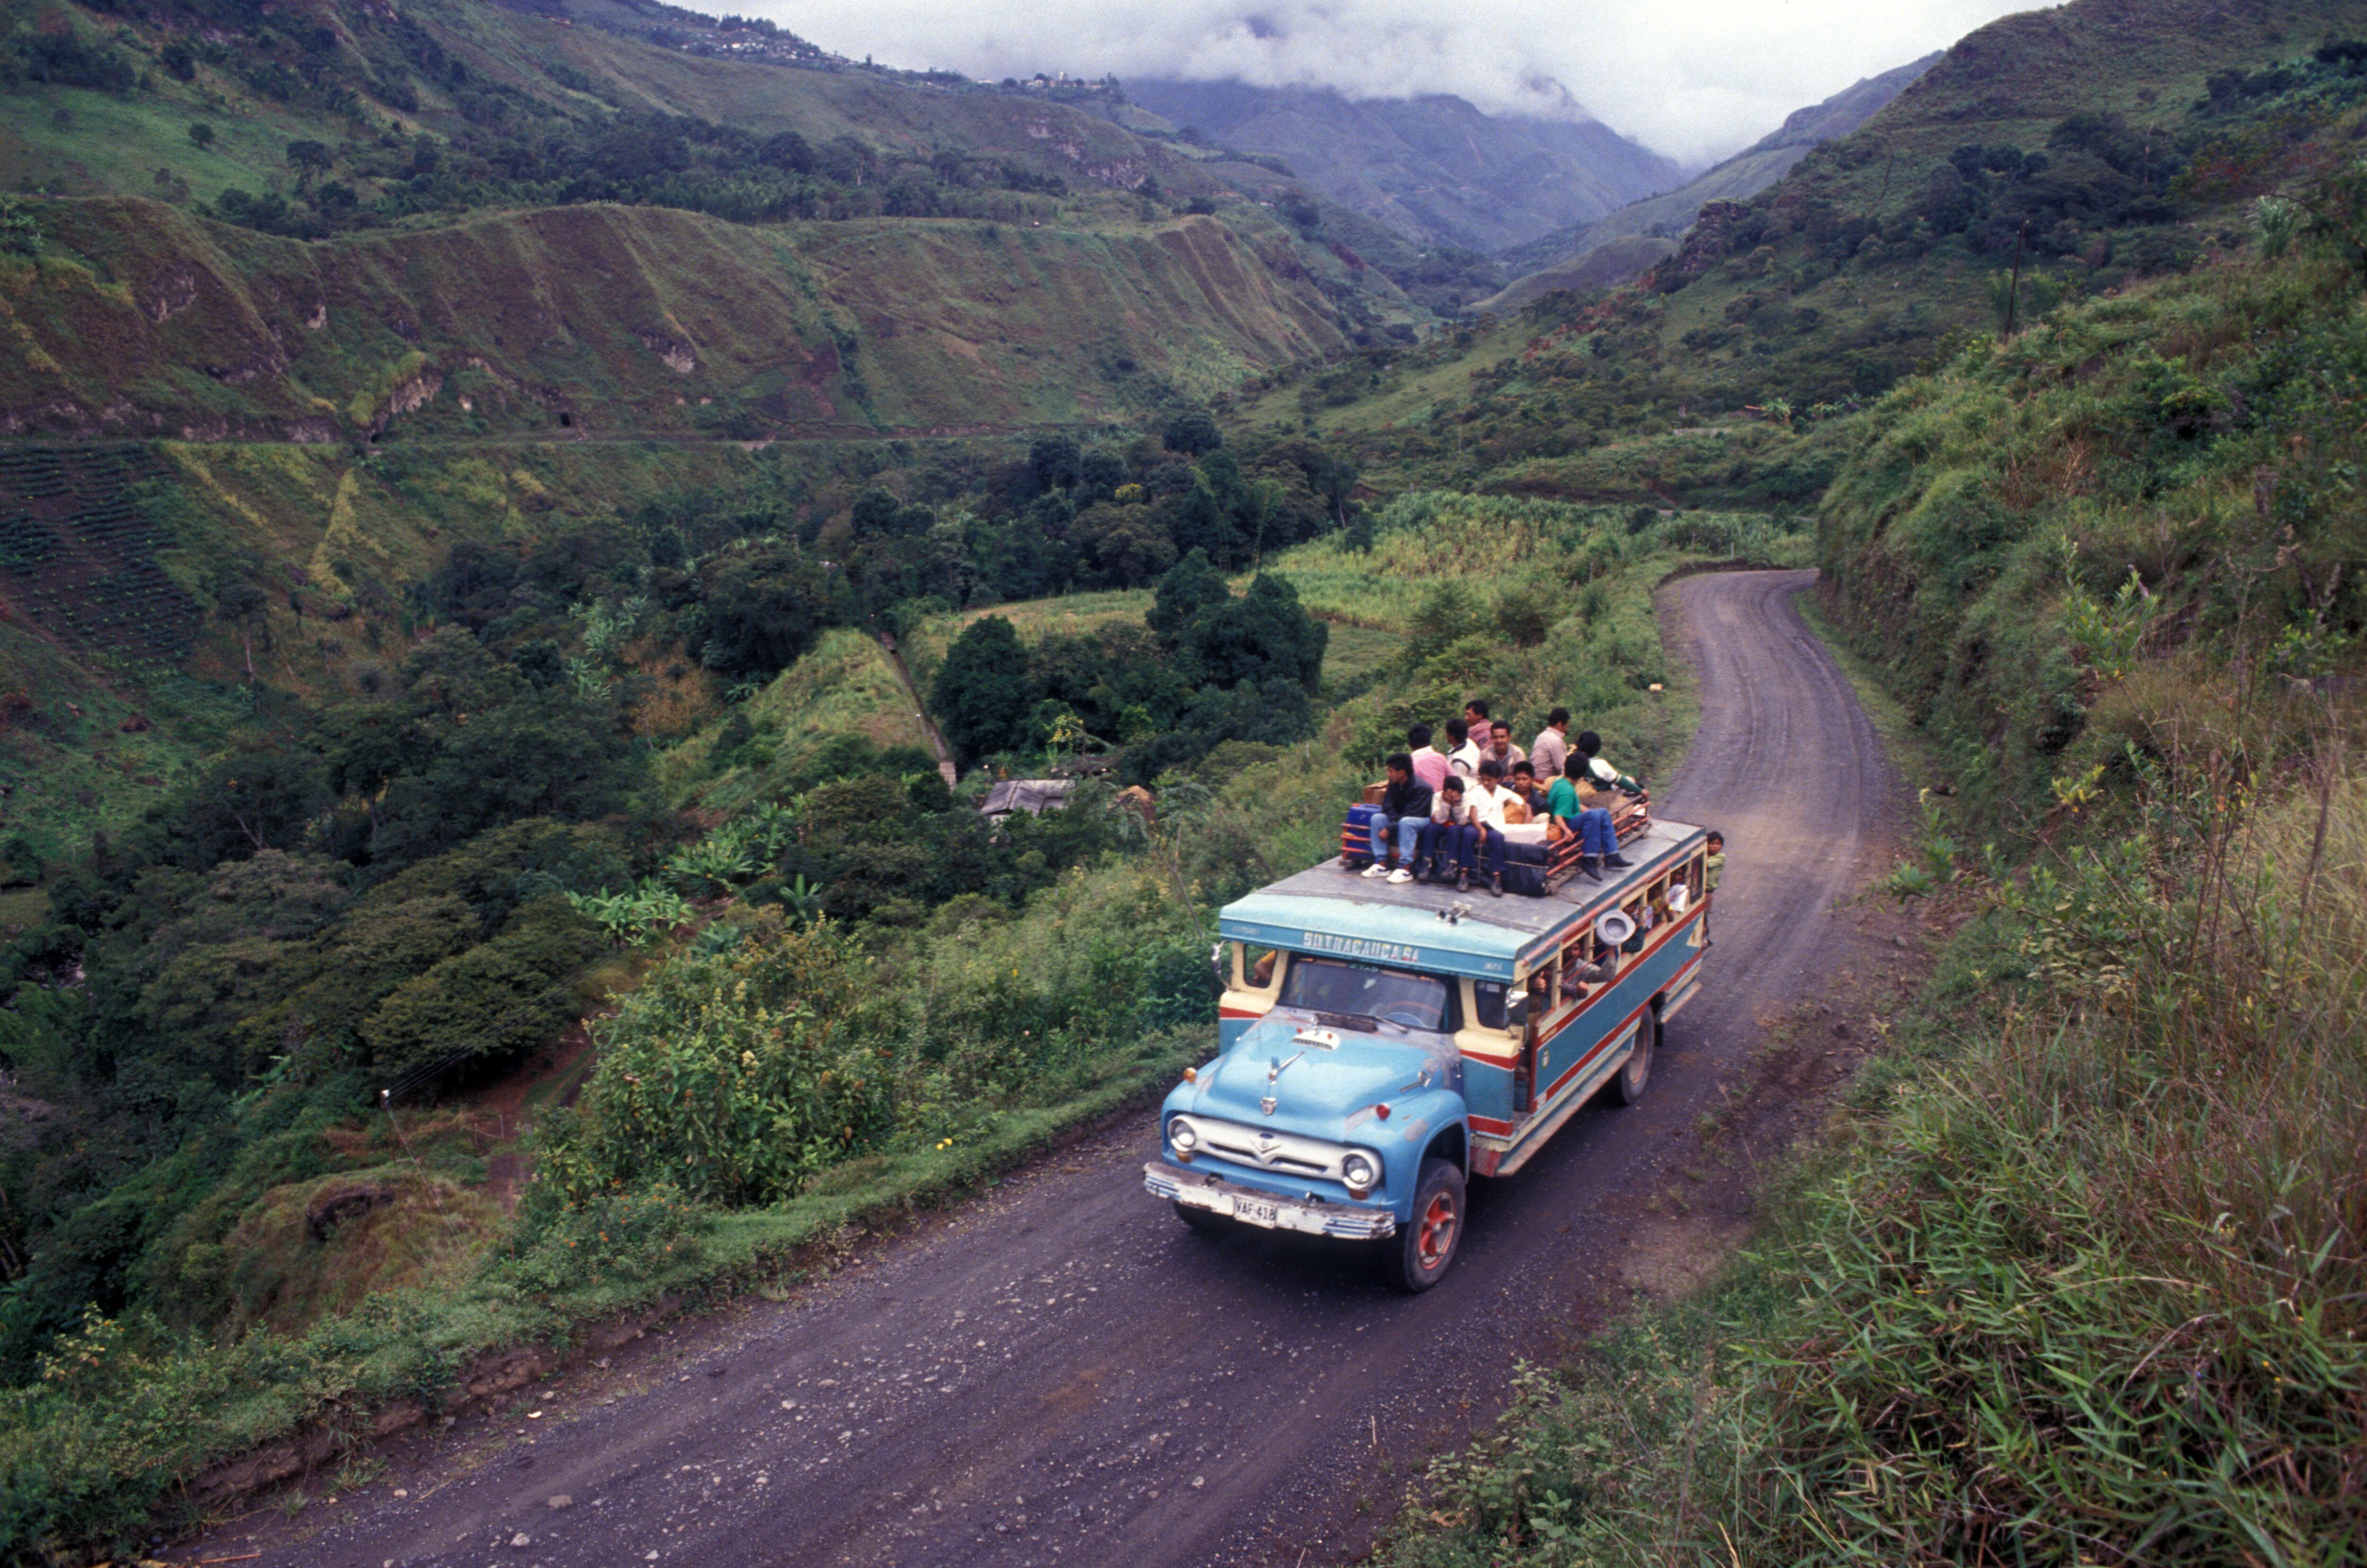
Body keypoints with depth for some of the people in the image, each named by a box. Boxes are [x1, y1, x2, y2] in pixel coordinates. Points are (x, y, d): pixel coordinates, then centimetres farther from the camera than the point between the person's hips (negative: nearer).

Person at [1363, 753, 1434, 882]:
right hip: (1400, 819, 7)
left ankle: (1405, 869, -37)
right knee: (1377, 818, -14)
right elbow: (1388, 808, -6)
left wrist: (1389, 829, -28)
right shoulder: (1394, 784, -5)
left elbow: (1409, 815, -28)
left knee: (1406, 822, -38)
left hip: (1425, 820, -7)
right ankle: (1382, 864, -17)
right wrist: (1395, 822, -26)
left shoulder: (1421, 788, -26)